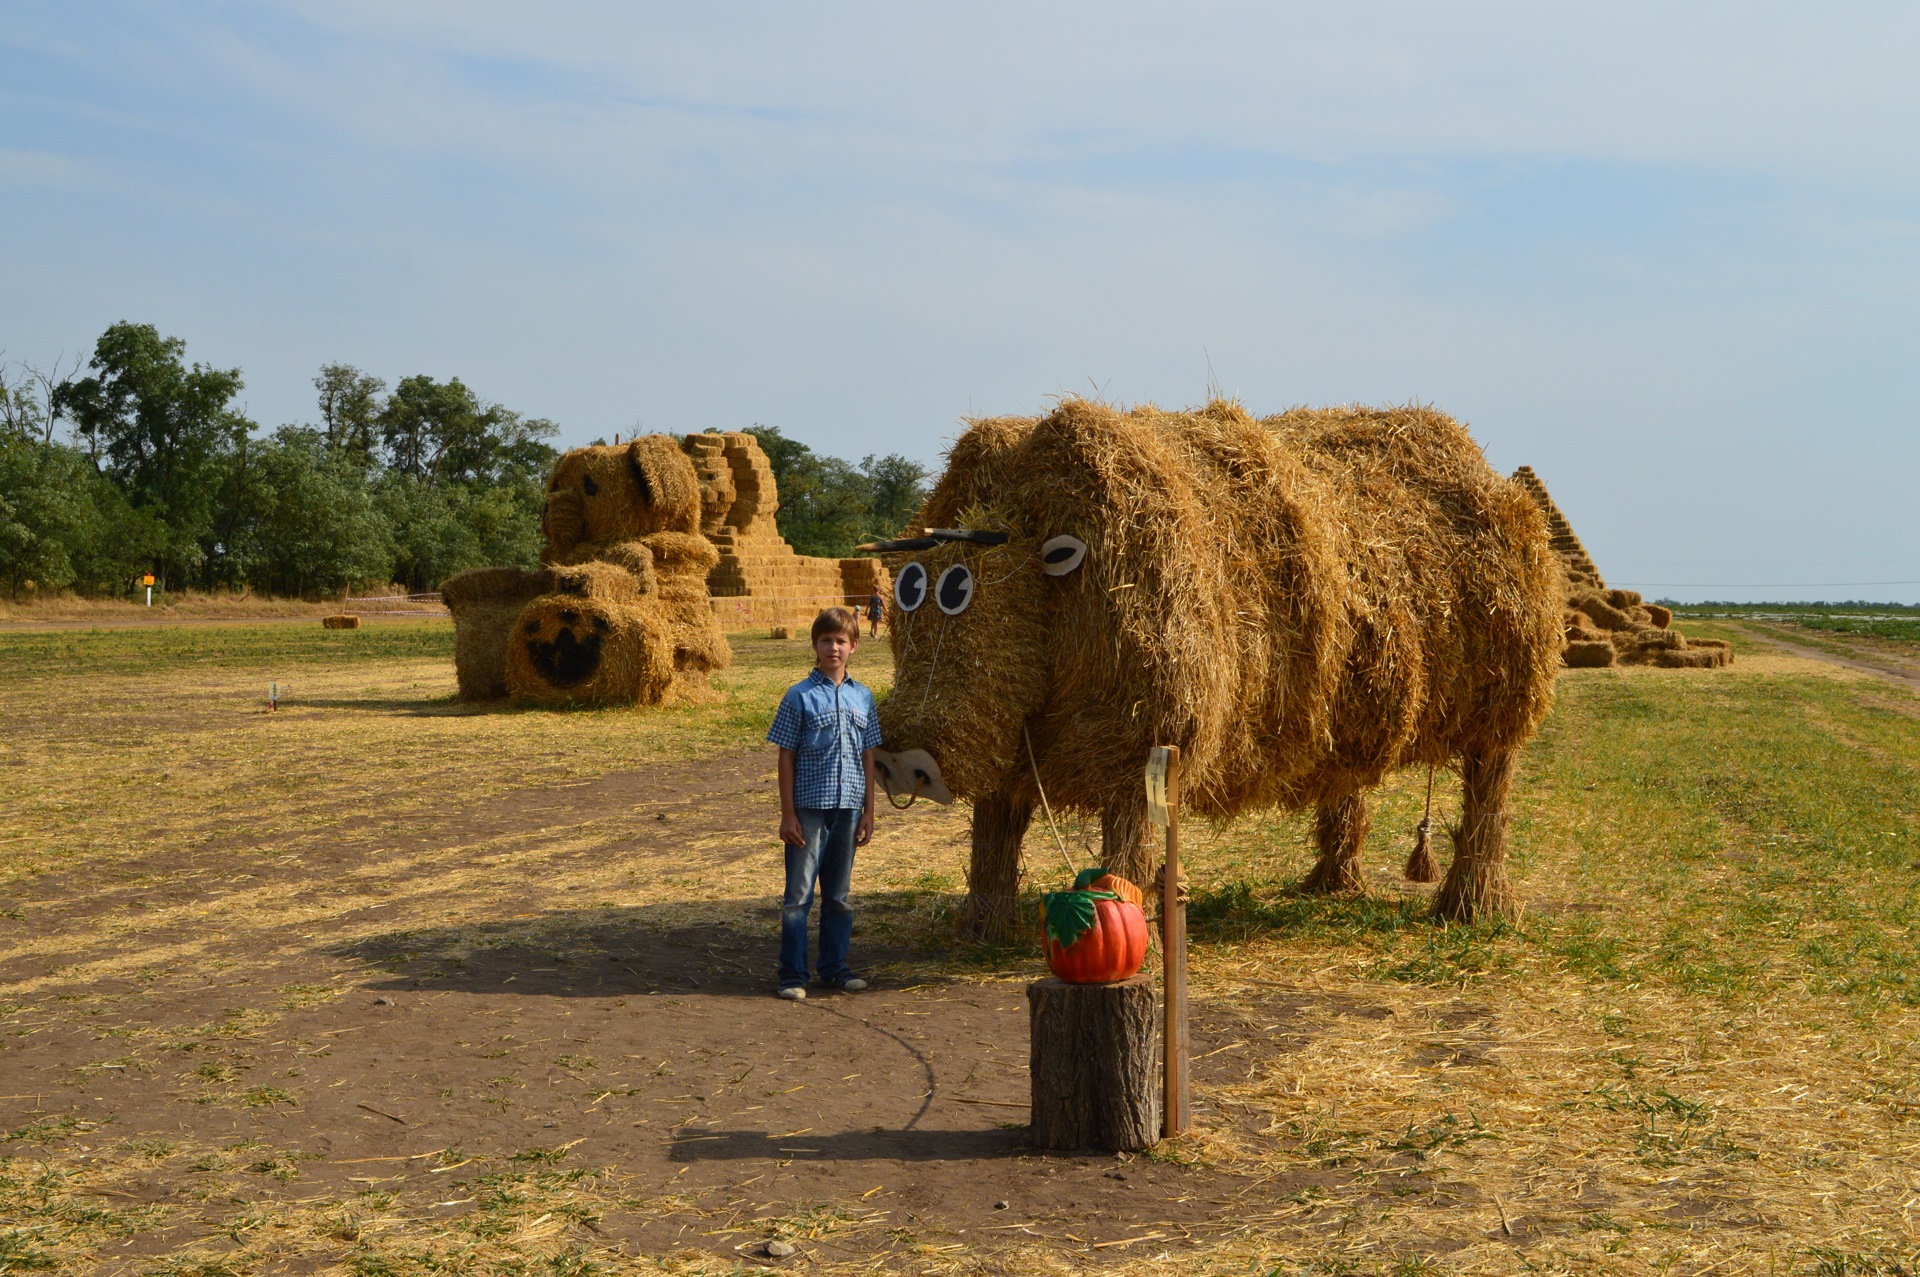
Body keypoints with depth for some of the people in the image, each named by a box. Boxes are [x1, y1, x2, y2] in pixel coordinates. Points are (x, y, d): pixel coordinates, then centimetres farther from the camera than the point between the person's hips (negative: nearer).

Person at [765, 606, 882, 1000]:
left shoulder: (862, 697, 8)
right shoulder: (800, 696, -4)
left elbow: (867, 758, 12)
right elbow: (786, 757, -3)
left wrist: (868, 812, 10)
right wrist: (788, 814, -7)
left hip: (848, 808, 4)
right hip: (809, 808, -4)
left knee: (839, 894, 12)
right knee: (799, 893, 0)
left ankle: (835, 967, 22)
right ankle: (792, 974, 7)